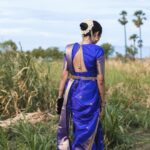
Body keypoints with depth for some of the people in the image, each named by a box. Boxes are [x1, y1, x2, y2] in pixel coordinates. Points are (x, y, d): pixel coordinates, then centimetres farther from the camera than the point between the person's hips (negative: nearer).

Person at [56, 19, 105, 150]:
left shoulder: (69, 49, 0)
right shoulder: (98, 51, -13)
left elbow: (64, 75, 1)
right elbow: (100, 79, -12)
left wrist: (60, 97, 6)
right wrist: (102, 100, -1)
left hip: (72, 93, 5)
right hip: (89, 94, -5)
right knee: (86, 132, 9)